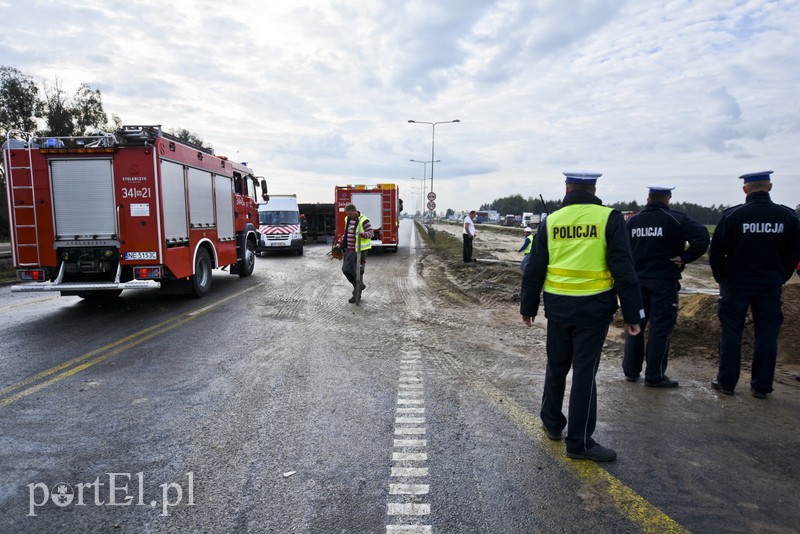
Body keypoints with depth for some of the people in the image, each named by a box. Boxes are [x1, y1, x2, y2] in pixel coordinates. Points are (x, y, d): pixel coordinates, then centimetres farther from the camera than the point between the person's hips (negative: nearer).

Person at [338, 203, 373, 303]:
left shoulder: (363, 220, -12)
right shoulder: (347, 219, 11)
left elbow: (370, 232, -15)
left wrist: (364, 234, -35)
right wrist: (342, 240, 12)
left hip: (360, 250, -8)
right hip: (350, 249, 8)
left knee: (358, 272, -3)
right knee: (346, 269, 6)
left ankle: (357, 295, 9)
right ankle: (360, 286, 26)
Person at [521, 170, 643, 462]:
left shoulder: (550, 221, 2)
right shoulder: (609, 218, -6)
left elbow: (534, 270, 4)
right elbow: (623, 269, -10)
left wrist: (528, 307, 13)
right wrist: (632, 314, -4)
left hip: (557, 306, 3)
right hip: (593, 307, -3)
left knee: (556, 367, 18)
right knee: (584, 372, 4)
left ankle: (552, 422, 35)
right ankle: (579, 442, 12)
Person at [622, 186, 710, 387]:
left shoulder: (632, 221, 6)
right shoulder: (676, 220, -7)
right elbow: (702, 237, -19)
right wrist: (684, 258, -11)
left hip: (637, 280, 4)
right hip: (664, 282, -4)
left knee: (635, 325, 12)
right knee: (660, 328, 2)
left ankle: (631, 370, 19)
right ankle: (654, 376, 8)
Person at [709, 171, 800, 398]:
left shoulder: (732, 215, -10)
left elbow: (716, 251, -7)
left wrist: (721, 278, 7)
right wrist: (780, 279, 17)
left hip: (736, 284, -2)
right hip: (771, 285, 2)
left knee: (731, 333, 6)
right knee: (766, 335, 9)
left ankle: (726, 382, 12)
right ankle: (761, 386, 15)